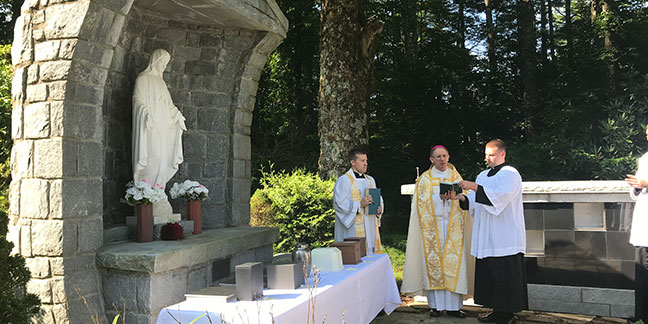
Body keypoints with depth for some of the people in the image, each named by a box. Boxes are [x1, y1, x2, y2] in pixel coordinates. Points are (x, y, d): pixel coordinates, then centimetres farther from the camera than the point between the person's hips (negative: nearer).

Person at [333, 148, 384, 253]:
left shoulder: (370, 180, 17)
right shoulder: (343, 180, -6)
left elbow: (378, 199, 23)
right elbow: (339, 204, -13)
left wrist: (379, 208, 1)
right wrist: (360, 204, -22)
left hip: (370, 228, 7)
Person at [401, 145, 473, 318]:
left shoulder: (456, 177, 13)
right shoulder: (425, 179, 8)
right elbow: (423, 202, 0)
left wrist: (453, 196, -13)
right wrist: (440, 196, -15)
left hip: (452, 225, 1)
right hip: (432, 225, -1)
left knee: (453, 262, -4)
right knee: (433, 262, -4)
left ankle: (453, 305, 0)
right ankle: (436, 304, 3)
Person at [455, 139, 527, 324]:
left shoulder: (510, 174, -5)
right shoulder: (483, 176, 18)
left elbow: (499, 197, -21)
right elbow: (474, 203, 14)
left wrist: (475, 187, -25)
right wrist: (463, 198, -5)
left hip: (505, 237, -8)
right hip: (486, 237, 8)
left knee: (505, 277, -4)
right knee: (488, 275, 10)